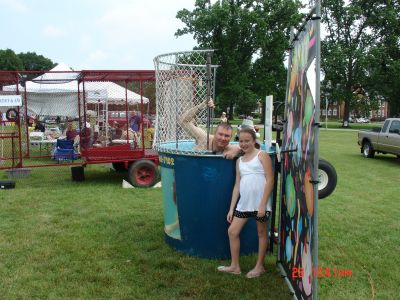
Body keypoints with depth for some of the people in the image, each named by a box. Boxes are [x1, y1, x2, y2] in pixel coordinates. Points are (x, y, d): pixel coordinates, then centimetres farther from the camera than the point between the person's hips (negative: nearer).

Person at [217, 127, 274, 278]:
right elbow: (237, 185, 14)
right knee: (232, 231, 7)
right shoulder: (239, 161, 13)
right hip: (243, 203, 6)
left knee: (261, 233, 10)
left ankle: (259, 266, 25)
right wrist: (231, 208, 10)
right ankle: (235, 266, 21)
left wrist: (263, 204, -16)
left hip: (260, 203, -6)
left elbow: (270, 180, -10)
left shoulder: (262, 155, -4)